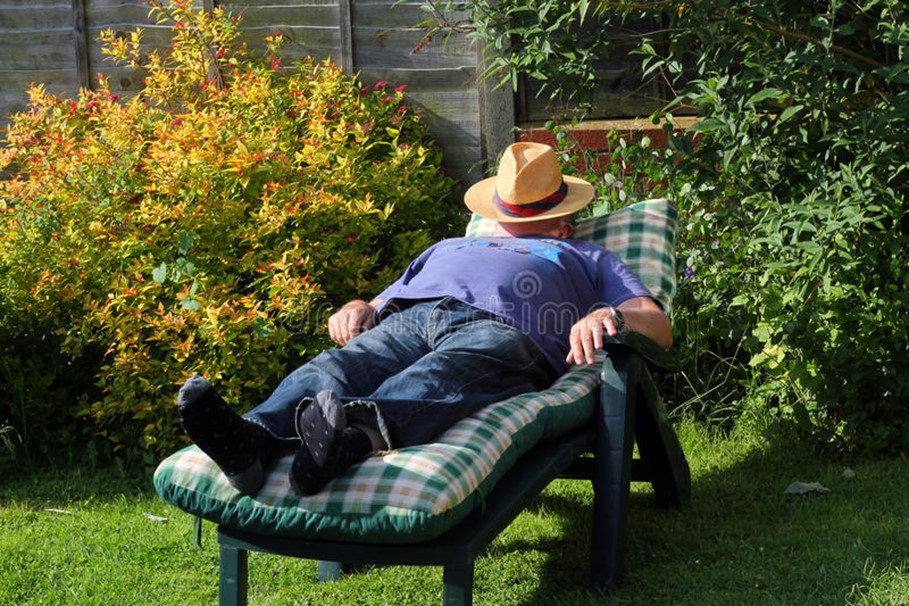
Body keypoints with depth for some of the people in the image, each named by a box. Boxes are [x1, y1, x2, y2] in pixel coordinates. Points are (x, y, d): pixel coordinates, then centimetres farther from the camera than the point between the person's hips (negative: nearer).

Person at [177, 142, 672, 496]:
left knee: (438, 379, -40)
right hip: (408, 317, 4)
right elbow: (386, 300, 36)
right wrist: (360, 307, 9)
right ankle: (254, 439, -60)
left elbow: (658, 326, 20)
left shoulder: (587, 259, 38)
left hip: (499, 329, -3)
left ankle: (357, 435, -71)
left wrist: (609, 315, -5)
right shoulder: (447, 248, 48)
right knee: (332, 368, -32)